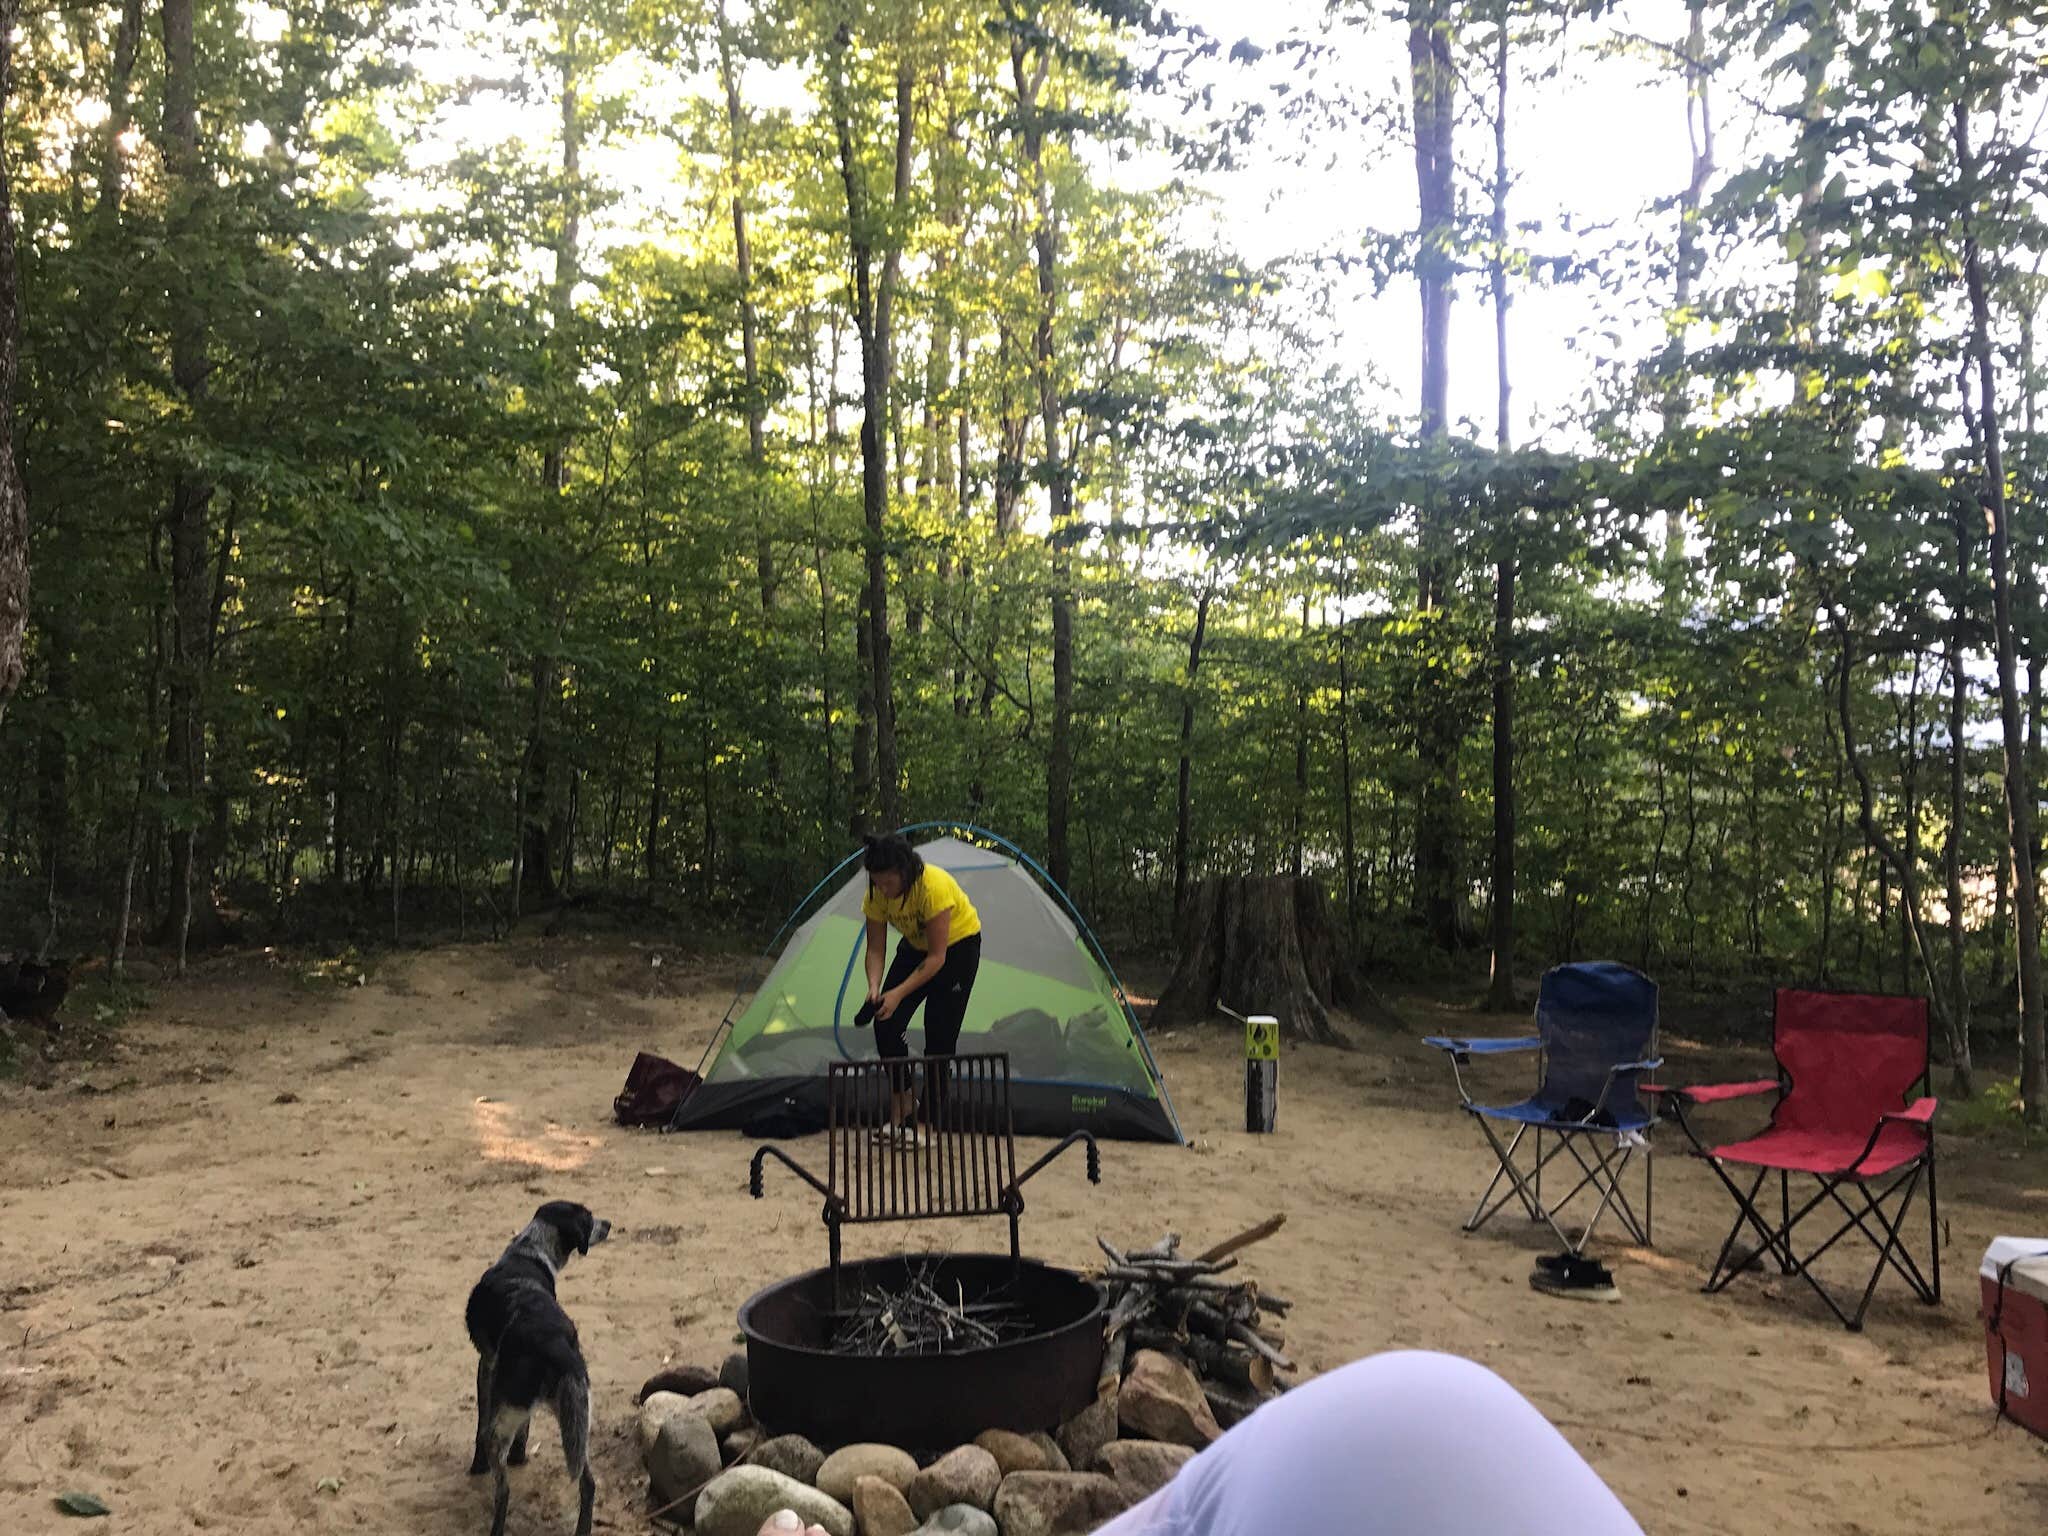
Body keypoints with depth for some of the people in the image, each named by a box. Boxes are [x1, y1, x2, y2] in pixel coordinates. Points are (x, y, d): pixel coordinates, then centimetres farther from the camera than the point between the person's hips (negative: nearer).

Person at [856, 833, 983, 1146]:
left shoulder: (934, 887, -38)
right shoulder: (876, 895, -21)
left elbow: (937, 958, -33)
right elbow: (875, 949, -12)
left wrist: (898, 993, -39)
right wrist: (874, 986, -31)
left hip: (959, 945, -5)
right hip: (915, 946, 6)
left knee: (939, 1036, -10)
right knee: (886, 1024, -9)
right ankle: (901, 1108, 3)